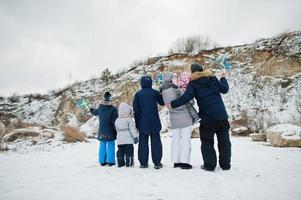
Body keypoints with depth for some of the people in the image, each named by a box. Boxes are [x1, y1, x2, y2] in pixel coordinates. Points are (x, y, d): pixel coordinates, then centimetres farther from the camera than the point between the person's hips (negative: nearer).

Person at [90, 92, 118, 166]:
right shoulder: (113, 109, -15)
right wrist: (116, 131, -5)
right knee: (111, 145, 4)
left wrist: (91, 110, 48)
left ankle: (102, 161, 20)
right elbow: (115, 121, -15)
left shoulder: (100, 108, 2)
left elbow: (94, 112, 24)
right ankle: (110, 161, 6)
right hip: (110, 132, -5)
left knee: (102, 145, 13)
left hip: (102, 132, 5)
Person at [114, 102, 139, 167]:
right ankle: (129, 163, 3)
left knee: (120, 151, 12)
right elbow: (132, 129, -13)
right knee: (129, 151, 2)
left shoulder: (117, 120, 9)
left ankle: (120, 163, 15)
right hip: (128, 140, -5)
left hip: (119, 140, 5)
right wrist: (135, 137, -10)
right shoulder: (129, 119, -10)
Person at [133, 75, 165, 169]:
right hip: (154, 122, -1)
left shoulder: (138, 94, 1)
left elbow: (136, 109, 0)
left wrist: (137, 122, 5)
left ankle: (143, 162, 10)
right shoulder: (155, 92, -2)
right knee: (155, 141, 5)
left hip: (142, 123, 1)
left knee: (143, 142, 7)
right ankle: (157, 162, 5)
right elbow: (162, 102, 12)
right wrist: (160, 95, 27)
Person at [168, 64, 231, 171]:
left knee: (207, 141, 11)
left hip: (207, 118, -3)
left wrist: (173, 104, -10)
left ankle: (209, 165, 11)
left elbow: (186, 96, -16)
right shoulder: (212, 78, 8)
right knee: (224, 140, 12)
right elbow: (224, 89, 12)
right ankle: (225, 164, 19)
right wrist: (223, 78, 30)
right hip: (221, 115, 3)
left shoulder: (193, 83, -3)